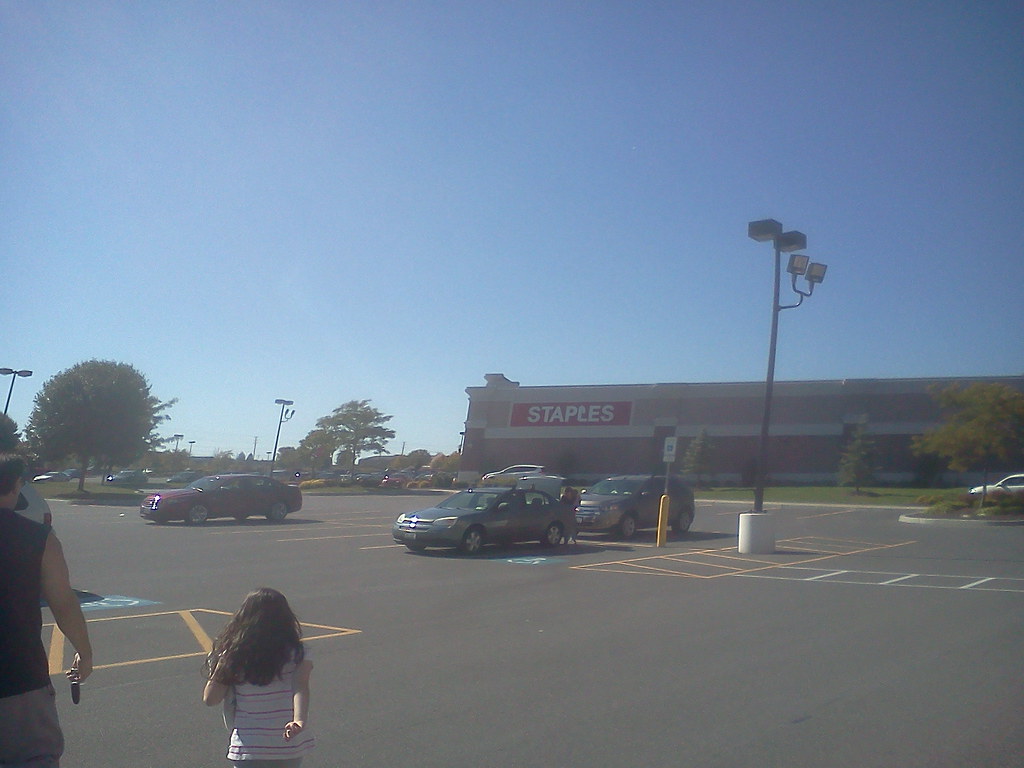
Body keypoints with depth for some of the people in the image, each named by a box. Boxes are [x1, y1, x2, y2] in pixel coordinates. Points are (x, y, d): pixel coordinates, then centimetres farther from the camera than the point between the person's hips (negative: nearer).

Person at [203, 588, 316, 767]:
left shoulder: (232, 657, -8)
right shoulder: (297, 653, -6)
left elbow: (210, 699, -4)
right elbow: (300, 687, -22)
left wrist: (220, 663, 7)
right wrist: (299, 721, -36)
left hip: (248, 751, -2)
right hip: (291, 748, 2)